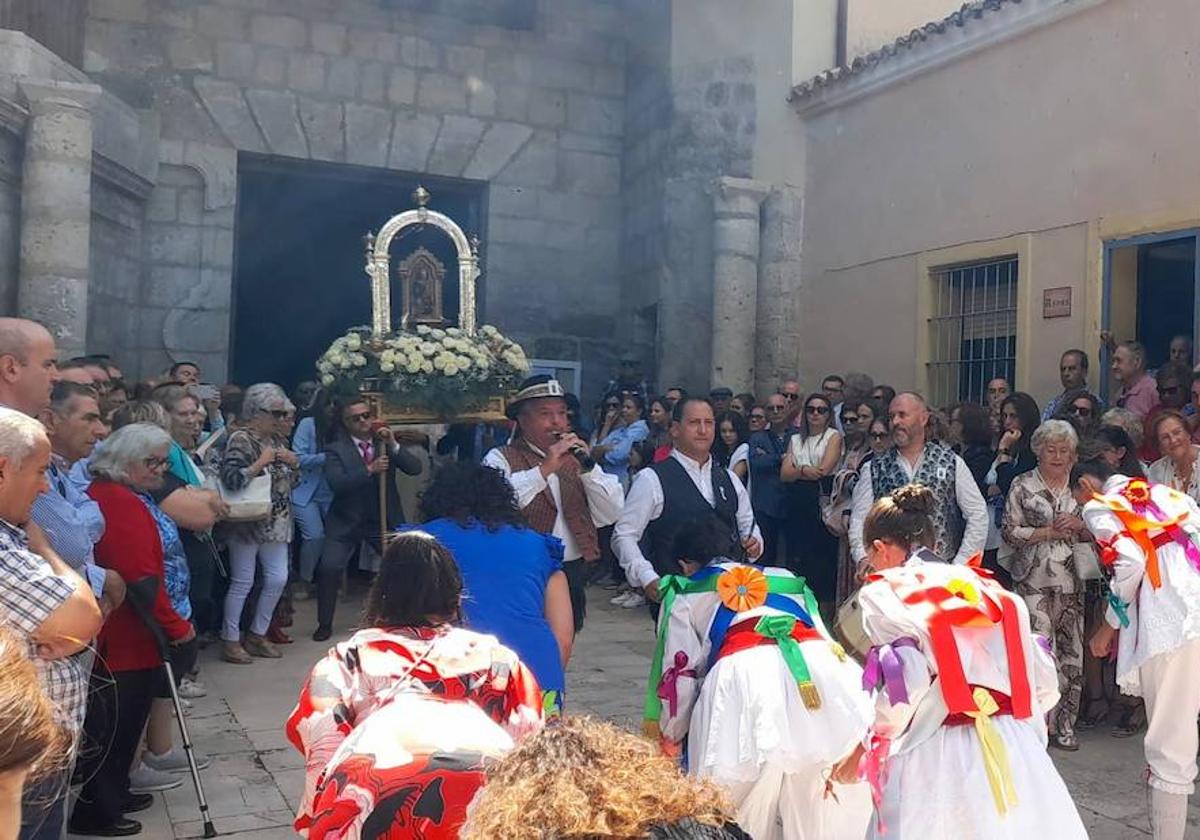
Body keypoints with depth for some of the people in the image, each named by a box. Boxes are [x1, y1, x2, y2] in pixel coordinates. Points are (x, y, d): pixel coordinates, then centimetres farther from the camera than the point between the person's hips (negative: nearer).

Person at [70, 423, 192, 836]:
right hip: (126, 639, -10)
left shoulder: (104, 494, 12)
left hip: (122, 634, 10)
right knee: (115, 724, 4)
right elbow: (141, 578, -26)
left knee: (120, 721, 22)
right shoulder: (122, 503, -22)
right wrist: (176, 626, -15)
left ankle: (111, 793, 36)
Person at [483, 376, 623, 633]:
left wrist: (588, 466, -9)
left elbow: (610, 515, 3)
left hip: (572, 575, 5)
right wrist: (544, 469, -25)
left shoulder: (574, 459, 12)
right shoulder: (502, 459, -1)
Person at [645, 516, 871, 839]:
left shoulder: (683, 595, 27)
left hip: (742, 673, -3)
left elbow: (680, 670, 22)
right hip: (822, 670, 4)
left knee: (738, 813, 12)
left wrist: (671, 736, 36)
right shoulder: (788, 579, 36)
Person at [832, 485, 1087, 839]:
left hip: (937, 760, -5)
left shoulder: (883, 593, -1)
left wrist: (862, 753, -2)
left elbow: (902, 688, -14)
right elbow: (1045, 683, 11)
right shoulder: (987, 587, 14)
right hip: (1014, 749, 5)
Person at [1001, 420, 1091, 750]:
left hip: (1071, 579, 3)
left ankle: (1064, 723, 15)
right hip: (1034, 578, -3)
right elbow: (1010, 532, -2)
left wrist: (1079, 525, -6)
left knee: (1070, 649, 5)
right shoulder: (1023, 485, 2)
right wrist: (1049, 531, -12)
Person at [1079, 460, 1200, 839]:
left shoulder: (1099, 507, 7)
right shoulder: (1165, 492, 25)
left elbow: (1130, 560, -11)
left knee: (1169, 744, -2)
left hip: (1169, 624, -6)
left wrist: (1110, 626, 0)